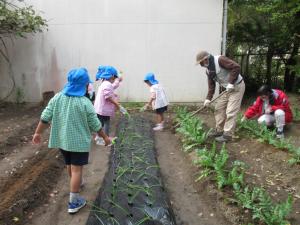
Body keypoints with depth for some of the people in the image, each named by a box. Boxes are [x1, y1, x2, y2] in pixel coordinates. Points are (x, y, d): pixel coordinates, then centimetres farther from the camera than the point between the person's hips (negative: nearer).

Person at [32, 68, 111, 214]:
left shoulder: (57, 97, -4)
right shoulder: (85, 103, -17)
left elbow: (45, 117, -2)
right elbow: (95, 125, -11)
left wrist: (38, 133, 9)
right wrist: (105, 137, 3)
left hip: (62, 140, 6)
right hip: (79, 141, -6)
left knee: (69, 165, 25)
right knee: (76, 169, 2)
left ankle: (76, 184, 49)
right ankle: (73, 202, 7)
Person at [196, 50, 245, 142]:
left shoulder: (220, 60, -23)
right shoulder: (208, 70, 4)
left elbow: (236, 67, -28)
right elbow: (211, 85, 7)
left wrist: (231, 83, -28)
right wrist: (208, 98, -3)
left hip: (236, 87, -9)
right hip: (226, 89, 9)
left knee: (230, 111, -9)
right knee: (219, 108, 10)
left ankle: (227, 135, -4)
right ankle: (219, 130, 21)